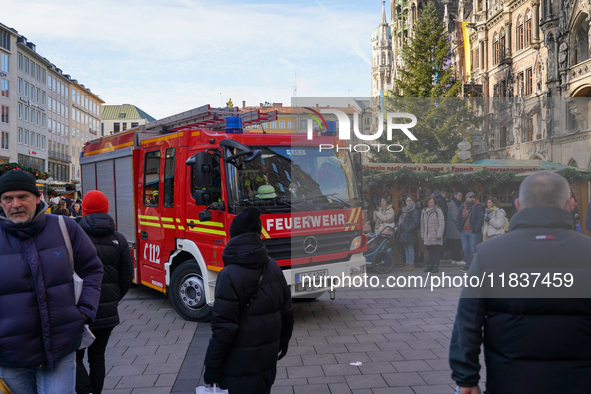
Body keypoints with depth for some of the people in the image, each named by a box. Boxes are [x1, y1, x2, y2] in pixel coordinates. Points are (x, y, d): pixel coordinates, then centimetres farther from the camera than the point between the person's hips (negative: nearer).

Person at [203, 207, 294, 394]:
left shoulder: (230, 275, -19)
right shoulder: (273, 267, 1)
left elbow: (224, 327, -20)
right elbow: (287, 311, 8)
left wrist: (211, 367, -11)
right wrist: (283, 341, 23)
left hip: (239, 368, -6)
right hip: (268, 362, 7)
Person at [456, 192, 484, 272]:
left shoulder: (478, 207, -3)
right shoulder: (462, 207, 11)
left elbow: (481, 219, -8)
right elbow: (458, 218, 15)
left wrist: (476, 229, -15)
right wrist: (459, 227, 3)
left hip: (473, 232, -5)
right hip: (463, 232, 5)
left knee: (474, 249, -6)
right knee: (466, 250, 10)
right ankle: (468, 265, 19)